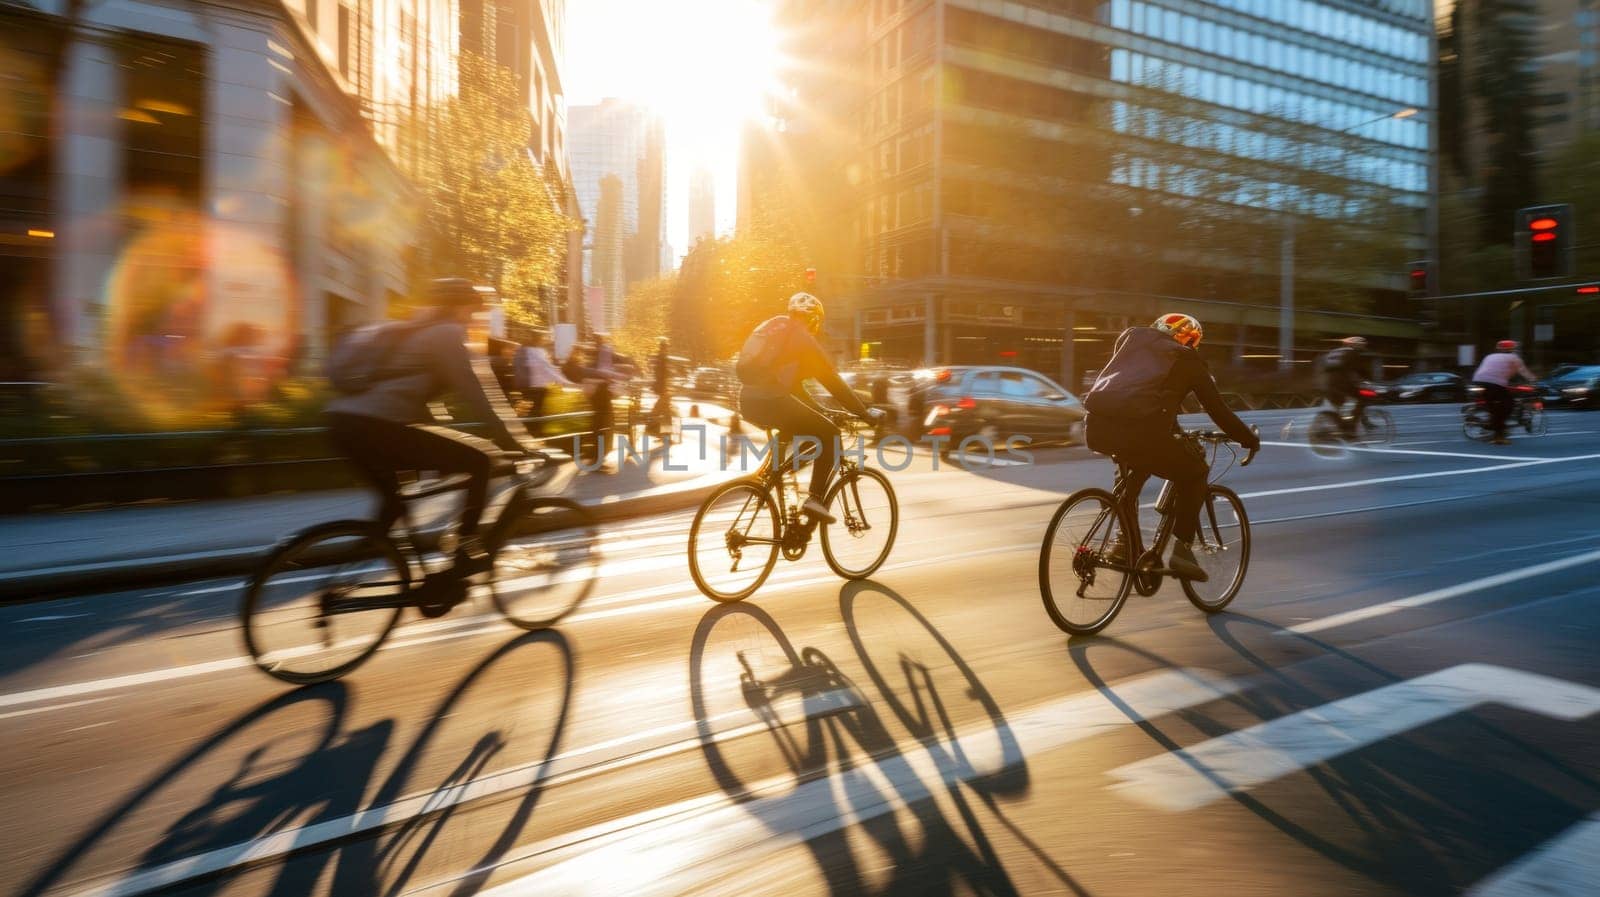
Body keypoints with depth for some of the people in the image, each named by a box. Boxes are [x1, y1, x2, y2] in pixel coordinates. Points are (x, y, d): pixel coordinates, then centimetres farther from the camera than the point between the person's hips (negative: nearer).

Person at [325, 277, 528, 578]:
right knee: (481, 461, -4)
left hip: (346, 420, 10)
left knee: (391, 496, 29)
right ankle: (467, 549, -2)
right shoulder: (447, 333, 0)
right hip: (377, 426, -10)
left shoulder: (417, 331, 28)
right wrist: (512, 445, -7)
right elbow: (472, 396, -9)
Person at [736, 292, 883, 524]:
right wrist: (864, 412, 6)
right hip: (771, 400, -8)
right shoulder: (803, 338, 2)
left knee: (791, 428, 35)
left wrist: (819, 410, 33)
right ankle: (814, 499, -10)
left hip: (748, 400, 9)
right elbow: (832, 380, -1)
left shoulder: (772, 329, 27)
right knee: (830, 435, 0)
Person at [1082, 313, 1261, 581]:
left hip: (1095, 428, 5)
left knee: (1138, 461, 36)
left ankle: (1126, 540, 31)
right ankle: (1182, 550, 13)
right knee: (1194, 473, 20)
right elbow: (1218, 409, 19)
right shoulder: (1188, 361, 16)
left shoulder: (1133, 336, 27)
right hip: (1137, 432, -5)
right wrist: (1250, 440, 35)